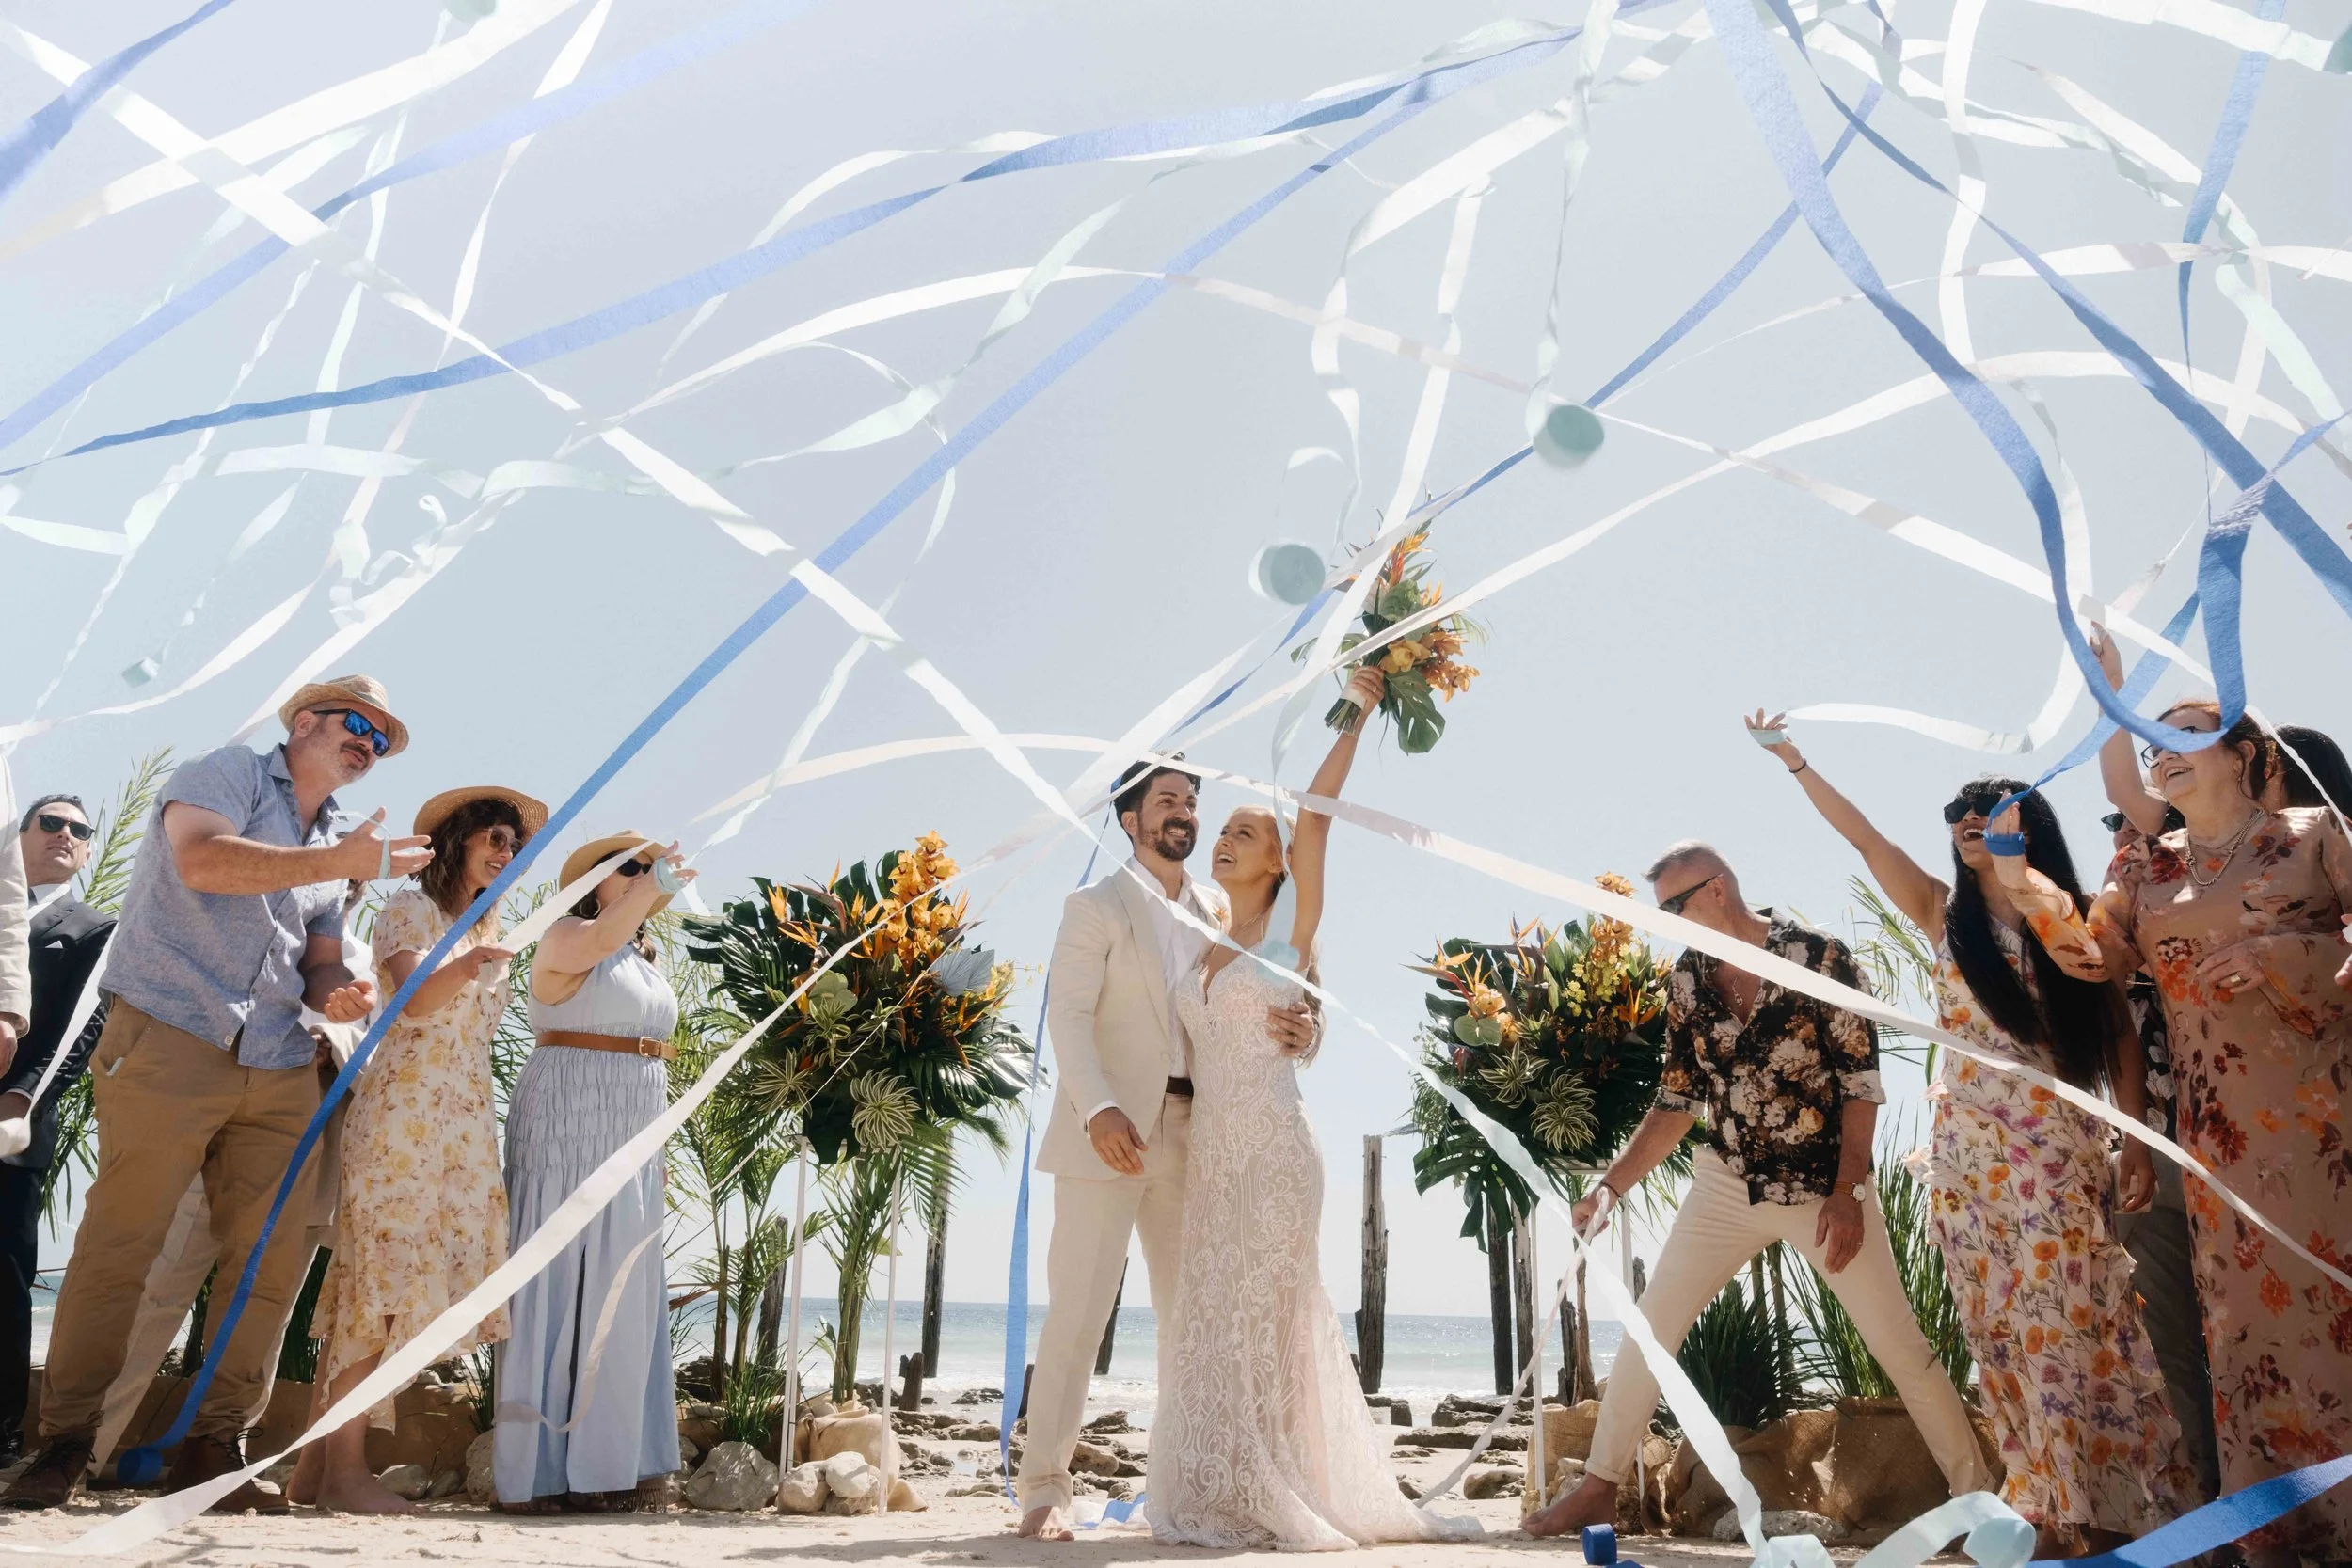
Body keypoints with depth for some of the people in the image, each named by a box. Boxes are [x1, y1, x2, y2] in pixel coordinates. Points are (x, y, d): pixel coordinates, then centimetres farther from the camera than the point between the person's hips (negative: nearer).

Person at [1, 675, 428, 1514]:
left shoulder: (335, 847, 22)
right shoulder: (230, 772, 3)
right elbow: (202, 860, -17)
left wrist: (338, 992, -1)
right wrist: (345, 860, -17)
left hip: (279, 1071, 7)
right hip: (170, 1040, -6)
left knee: (275, 1257, 1)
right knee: (119, 1243, -6)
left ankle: (214, 1446, 11)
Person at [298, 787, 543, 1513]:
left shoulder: (490, 935, 22)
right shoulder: (411, 907, -1)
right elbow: (413, 1004, -17)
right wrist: (464, 967, -35)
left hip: (467, 1121, 7)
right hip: (407, 1110, -7)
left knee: (381, 1284, 5)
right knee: (386, 1271, -9)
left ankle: (324, 1465, 8)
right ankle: (343, 1467, -6)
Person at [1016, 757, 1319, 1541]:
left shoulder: (1216, 914, 15)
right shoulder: (1097, 907, 0)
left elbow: (1240, 1015, 13)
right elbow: (1068, 1016, -10)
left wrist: (1296, 1029, -11)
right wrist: (1099, 1109, -26)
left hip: (1190, 1137, 5)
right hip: (1111, 1132, -5)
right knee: (1078, 1309, -3)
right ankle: (1044, 1483, 6)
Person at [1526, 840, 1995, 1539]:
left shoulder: (1819, 956, -12)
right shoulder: (1686, 978, 1)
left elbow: (1861, 1082, -11)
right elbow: (1678, 1099, 6)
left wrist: (1849, 1193, -18)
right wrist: (1610, 1185, 0)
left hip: (1825, 1187, -4)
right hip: (1728, 1185, 4)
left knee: (1900, 1346, 0)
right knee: (1649, 1326, 1)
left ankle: (1977, 1495, 19)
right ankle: (1600, 1483, 13)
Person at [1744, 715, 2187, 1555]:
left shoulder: (2071, 917, 4)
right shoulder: (1944, 913, 8)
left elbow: (2120, 1034, 4)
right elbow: (1860, 833, 3)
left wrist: (2137, 1137, -3)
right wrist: (1793, 759, -1)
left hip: (2057, 1148, -2)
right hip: (1968, 1153, 2)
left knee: (2067, 1326, -4)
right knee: (2004, 1334, 4)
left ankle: (2108, 1510, 6)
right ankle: (2057, 1514, 13)